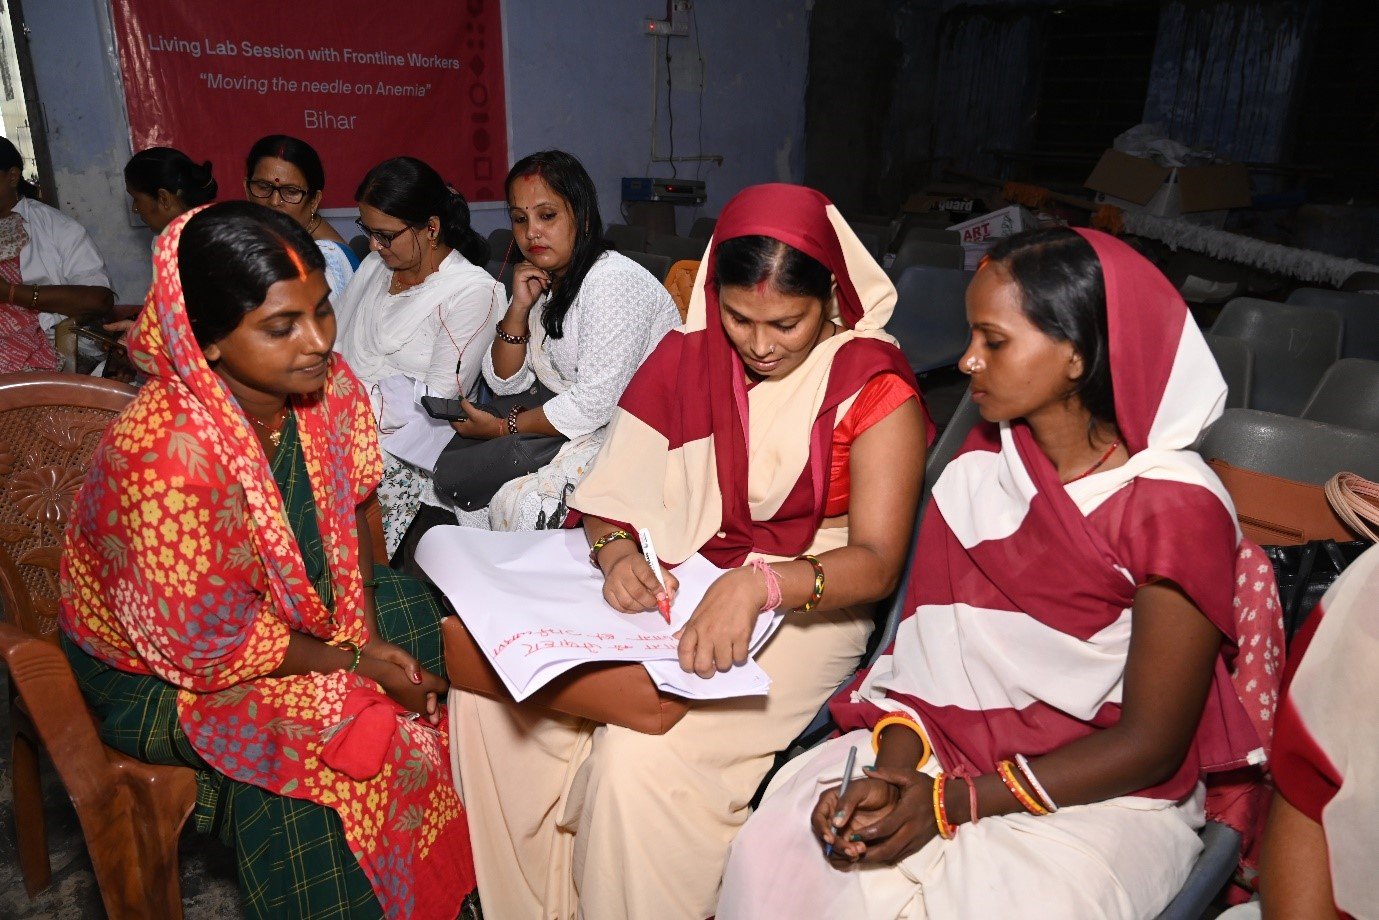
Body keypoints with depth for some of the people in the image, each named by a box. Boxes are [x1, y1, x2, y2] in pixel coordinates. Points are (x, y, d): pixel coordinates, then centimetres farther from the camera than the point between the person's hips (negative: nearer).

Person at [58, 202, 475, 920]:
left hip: (292, 602, 7)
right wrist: (354, 662, -19)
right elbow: (204, 646, -26)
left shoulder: (328, 388, -15)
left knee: (424, 618, -3)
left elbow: (348, 515, 0)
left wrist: (369, 623, -13)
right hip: (157, 668, -7)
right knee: (318, 734, -27)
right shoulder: (167, 456, -35)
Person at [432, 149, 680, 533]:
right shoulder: (542, 281, 9)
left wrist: (504, 427, -12)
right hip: (580, 423, 8)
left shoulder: (612, 281, -19)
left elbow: (596, 404, -24)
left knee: (522, 502, -24)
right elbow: (506, 383, 9)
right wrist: (518, 309, -7)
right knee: (454, 467, -3)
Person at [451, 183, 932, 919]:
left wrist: (757, 585, -33)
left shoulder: (874, 389, -9)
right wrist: (616, 552, -18)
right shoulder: (685, 360, 4)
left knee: (640, 753, -29)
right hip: (672, 589, 5)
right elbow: (609, 493, 5)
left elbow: (876, 563, -16)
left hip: (805, 607, -5)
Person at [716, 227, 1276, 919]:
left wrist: (954, 802, -18)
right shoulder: (984, 459, 1)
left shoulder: (1177, 507, -16)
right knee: (772, 850, -17)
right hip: (946, 746, 4)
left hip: (1106, 789, -3)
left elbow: (1149, 744, -13)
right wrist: (895, 766, -17)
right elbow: (932, 642, 1)